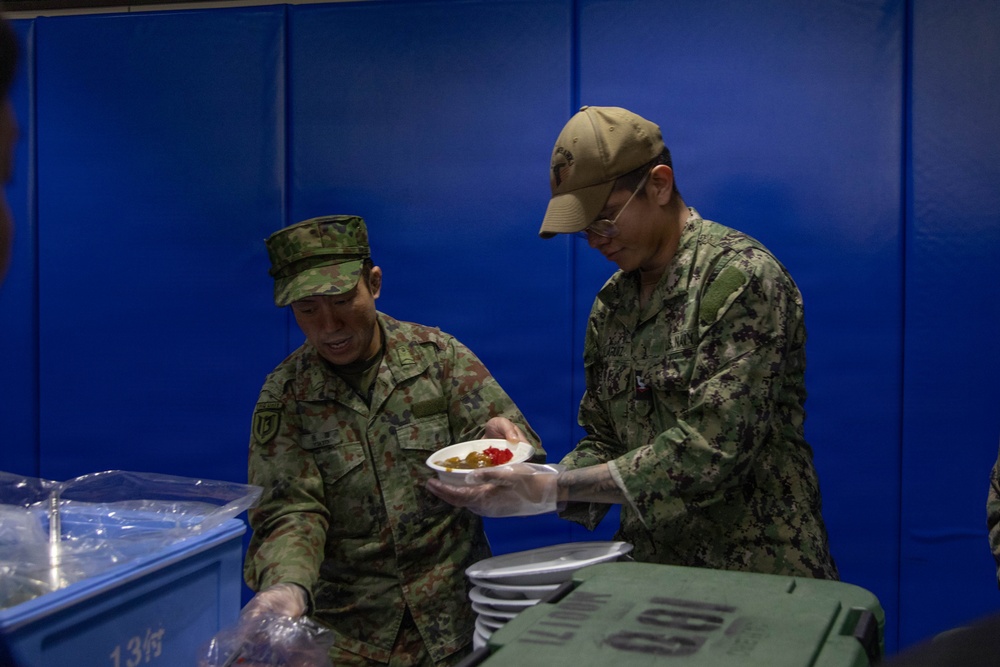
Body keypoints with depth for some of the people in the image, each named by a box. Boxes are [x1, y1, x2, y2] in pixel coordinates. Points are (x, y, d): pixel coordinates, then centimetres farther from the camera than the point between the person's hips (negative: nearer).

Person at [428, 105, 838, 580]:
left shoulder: (742, 277, -12)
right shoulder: (611, 304, 11)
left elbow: (711, 448, -20)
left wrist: (554, 489, -17)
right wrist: (533, 483, -5)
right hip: (650, 573, 6)